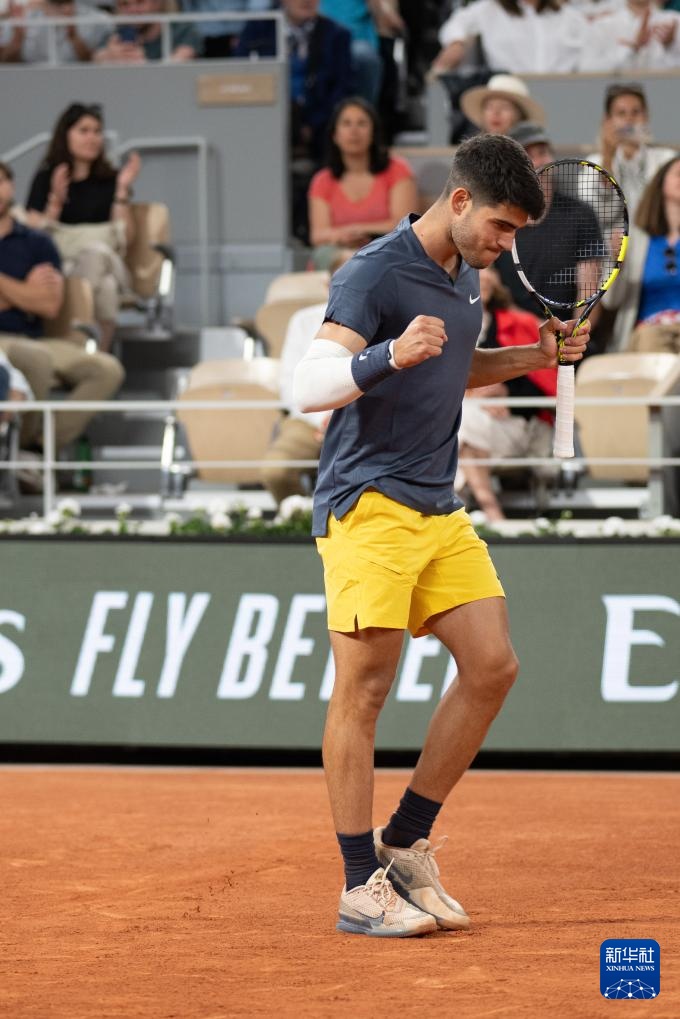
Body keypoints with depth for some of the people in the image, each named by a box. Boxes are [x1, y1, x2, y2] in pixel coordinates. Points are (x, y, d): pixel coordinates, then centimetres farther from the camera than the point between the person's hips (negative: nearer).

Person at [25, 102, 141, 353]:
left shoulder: (110, 180, 13)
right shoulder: (46, 179, 10)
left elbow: (125, 238, 4)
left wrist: (123, 190, -3)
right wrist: (56, 201, -12)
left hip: (105, 261, 2)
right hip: (60, 265, -2)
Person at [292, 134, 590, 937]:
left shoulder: (465, 276, 14)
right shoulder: (376, 274, -14)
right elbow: (308, 386, -23)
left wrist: (530, 357, 16)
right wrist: (391, 356, -39)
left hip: (438, 510, 9)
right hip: (368, 507, -9)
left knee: (492, 665, 2)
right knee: (363, 688, -7)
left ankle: (405, 844, 14)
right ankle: (361, 888, -2)